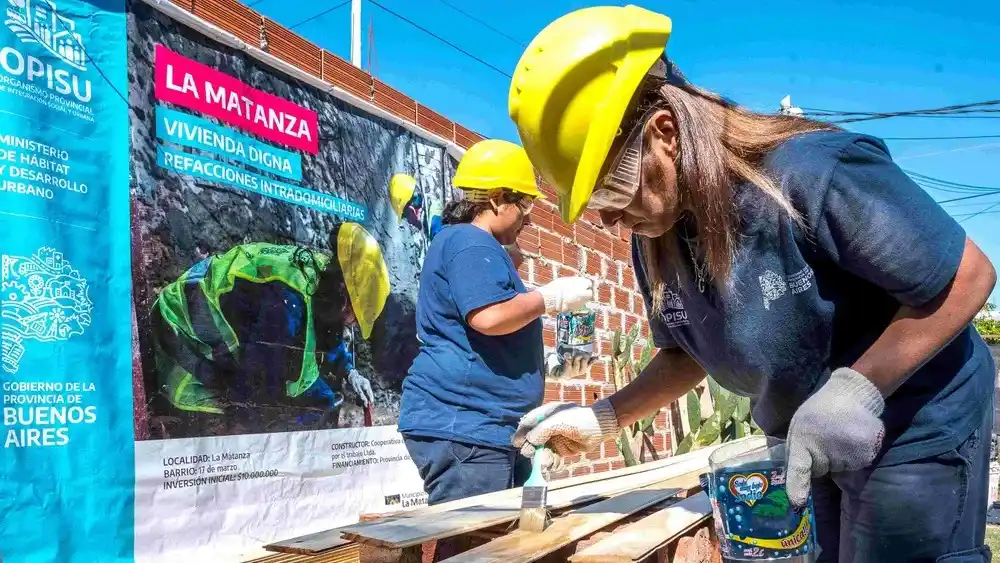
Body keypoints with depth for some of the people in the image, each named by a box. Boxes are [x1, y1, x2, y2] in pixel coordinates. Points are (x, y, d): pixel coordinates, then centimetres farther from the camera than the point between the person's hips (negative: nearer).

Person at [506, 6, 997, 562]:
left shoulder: (815, 171, -31)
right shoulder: (655, 242, -8)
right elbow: (688, 355, 6)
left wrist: (858, 390, -31)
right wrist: (602, 418, -6)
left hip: (919, 429, -6)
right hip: (812, 447, 7)